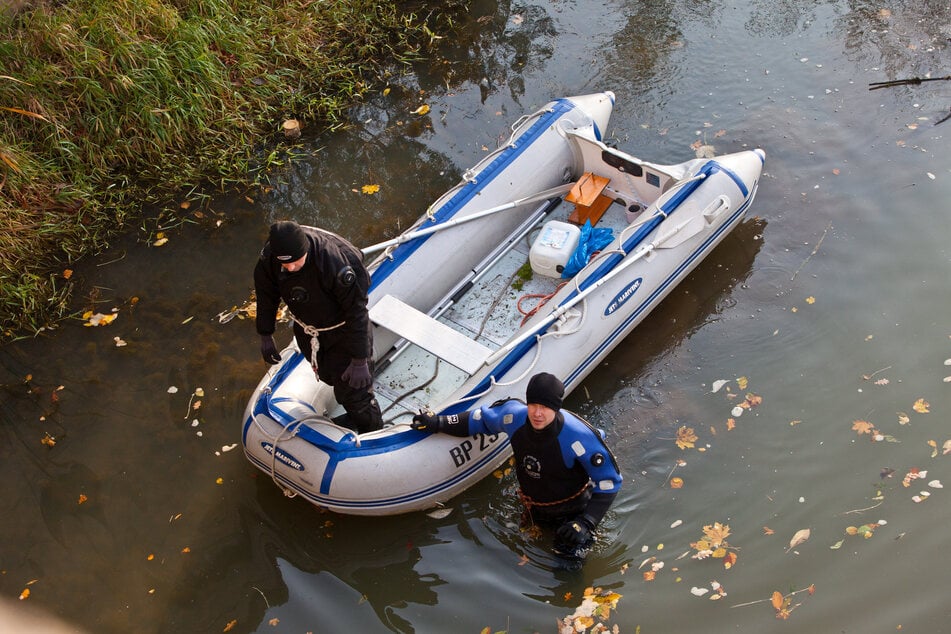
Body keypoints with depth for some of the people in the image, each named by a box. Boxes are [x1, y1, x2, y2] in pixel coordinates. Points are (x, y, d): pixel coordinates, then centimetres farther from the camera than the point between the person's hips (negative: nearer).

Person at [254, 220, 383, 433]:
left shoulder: (337, 262, -41)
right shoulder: (268, 258, -24)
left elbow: (356, 312, -30)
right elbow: (266, 295, -3)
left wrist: (360, 361, -24)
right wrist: (266, 336, 8)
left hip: (342, 332, -6)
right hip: (307, 331, 6)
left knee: (353, 390, 5)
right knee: (327, 376, 28)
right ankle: (354, 417, 57)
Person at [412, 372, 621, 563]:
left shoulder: (578, 436, -38)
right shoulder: (515, 415, -26)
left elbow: (609, 480, -27)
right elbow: (482, 418, -2)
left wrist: (586, 523, -35)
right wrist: (439, 423, -2)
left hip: (571, 510, -5)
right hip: (533, 508, 5)